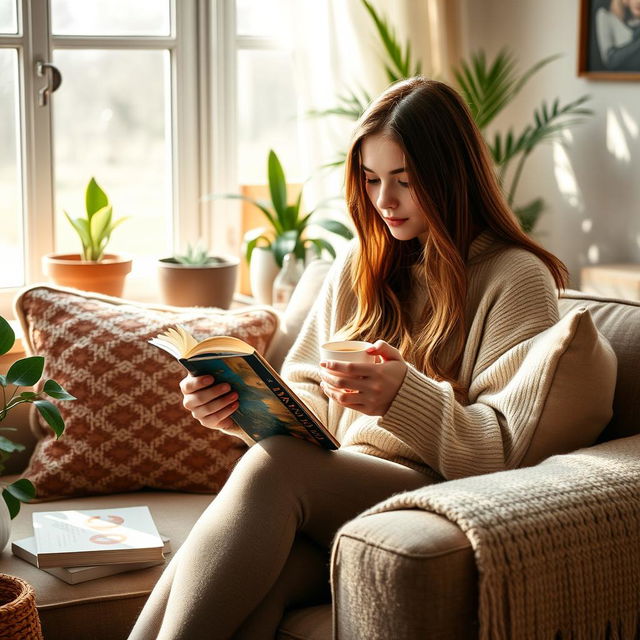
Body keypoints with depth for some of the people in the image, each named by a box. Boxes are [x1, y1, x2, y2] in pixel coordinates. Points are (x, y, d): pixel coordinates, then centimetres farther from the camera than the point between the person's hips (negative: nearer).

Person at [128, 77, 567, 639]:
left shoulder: (518, 279, 2)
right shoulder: (361, 267, 21)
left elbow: (504, 450, -6)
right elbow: (305, 399, 19)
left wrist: (406, 397, -25)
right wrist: (241, 404, -4)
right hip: (336, 495, 4)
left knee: (273, 467, -34)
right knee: (249, 592, -33)